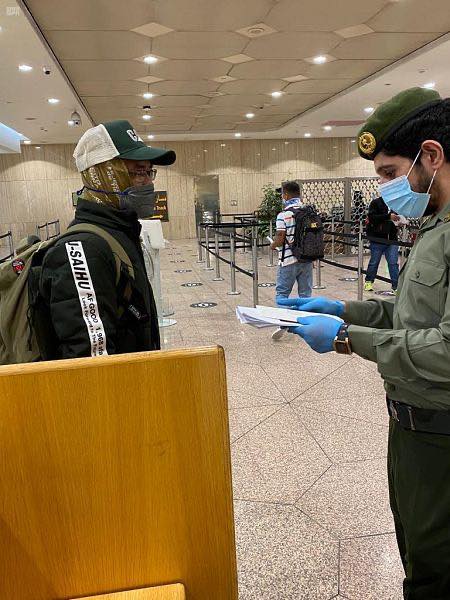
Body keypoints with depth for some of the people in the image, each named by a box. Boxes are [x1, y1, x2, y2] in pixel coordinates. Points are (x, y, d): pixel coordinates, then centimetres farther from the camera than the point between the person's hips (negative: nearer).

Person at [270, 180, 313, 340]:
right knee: (305, 293, 12)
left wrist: (273, 245, 5)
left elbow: (280, 239, -14)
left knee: (282, 292, 5)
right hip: (307, 258, 5)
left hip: (289, 260, -5)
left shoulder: (283, 215, -13)